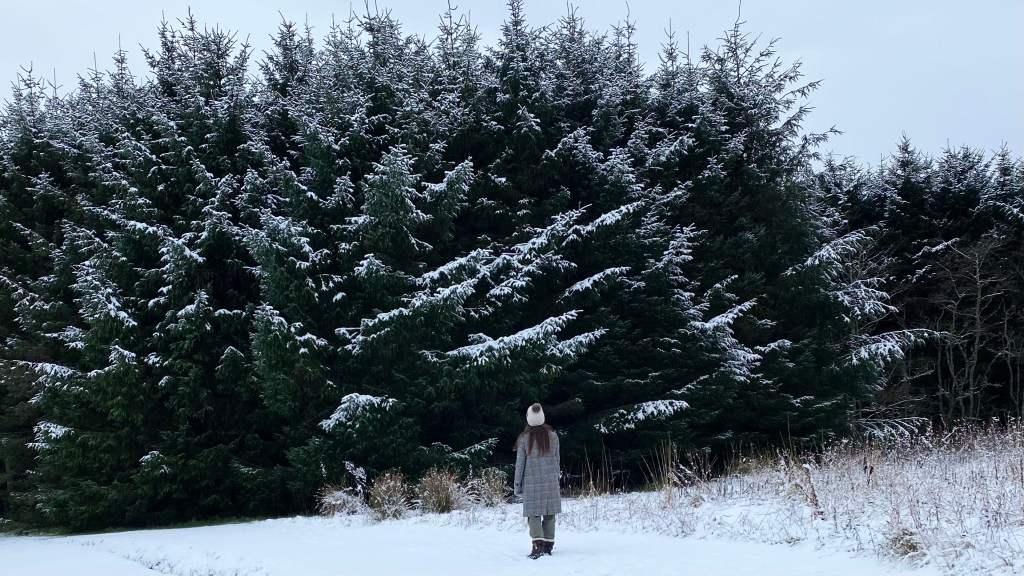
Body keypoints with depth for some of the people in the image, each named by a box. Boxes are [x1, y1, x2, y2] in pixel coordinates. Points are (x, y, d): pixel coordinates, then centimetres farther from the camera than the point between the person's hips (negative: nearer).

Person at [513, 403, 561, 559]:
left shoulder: (524, 439, -6)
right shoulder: (553, 436, 2)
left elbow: (520, 463, -2)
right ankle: (548, 545, 13)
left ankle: (538, 543, -18)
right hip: (551, 481, 3)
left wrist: (517, 484, 6)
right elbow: (556, 460, 9)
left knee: (534, 514, -1)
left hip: (532, 482, -2)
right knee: (549, 514, 10)